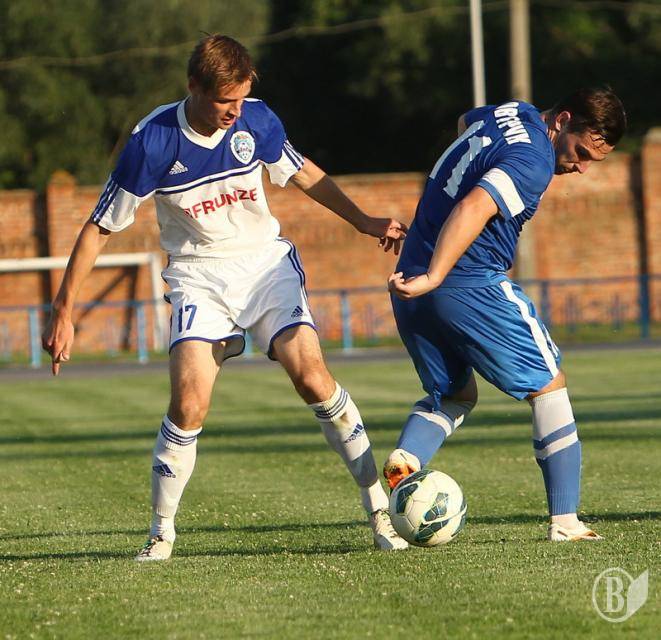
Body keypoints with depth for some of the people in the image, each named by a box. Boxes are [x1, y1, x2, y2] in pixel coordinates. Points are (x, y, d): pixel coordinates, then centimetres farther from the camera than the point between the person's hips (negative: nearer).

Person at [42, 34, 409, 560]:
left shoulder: (257, 120, -9)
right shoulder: (152, 142, -17)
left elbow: (301, 172, 13)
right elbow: (100, 228, -9)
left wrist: (364, 222, 13)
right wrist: (63, 313, -9)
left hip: (266, 261, 2)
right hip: (199, 276, -2)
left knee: (312, 377, -18)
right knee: (189, 403, -20)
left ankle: (380, 510, -7)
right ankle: (161, 536, -4)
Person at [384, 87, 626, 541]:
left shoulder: (514, 113, 14)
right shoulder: (534, 163, -16)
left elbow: (465, 121, 38)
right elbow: (472, 208, -30)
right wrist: (434, 277, -36)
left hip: (414, 289, 9)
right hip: (472, 288, -9)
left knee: (454, 396, 23)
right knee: (549, 388, 6)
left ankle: (406, 456, -7)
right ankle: (564, 521, 3)